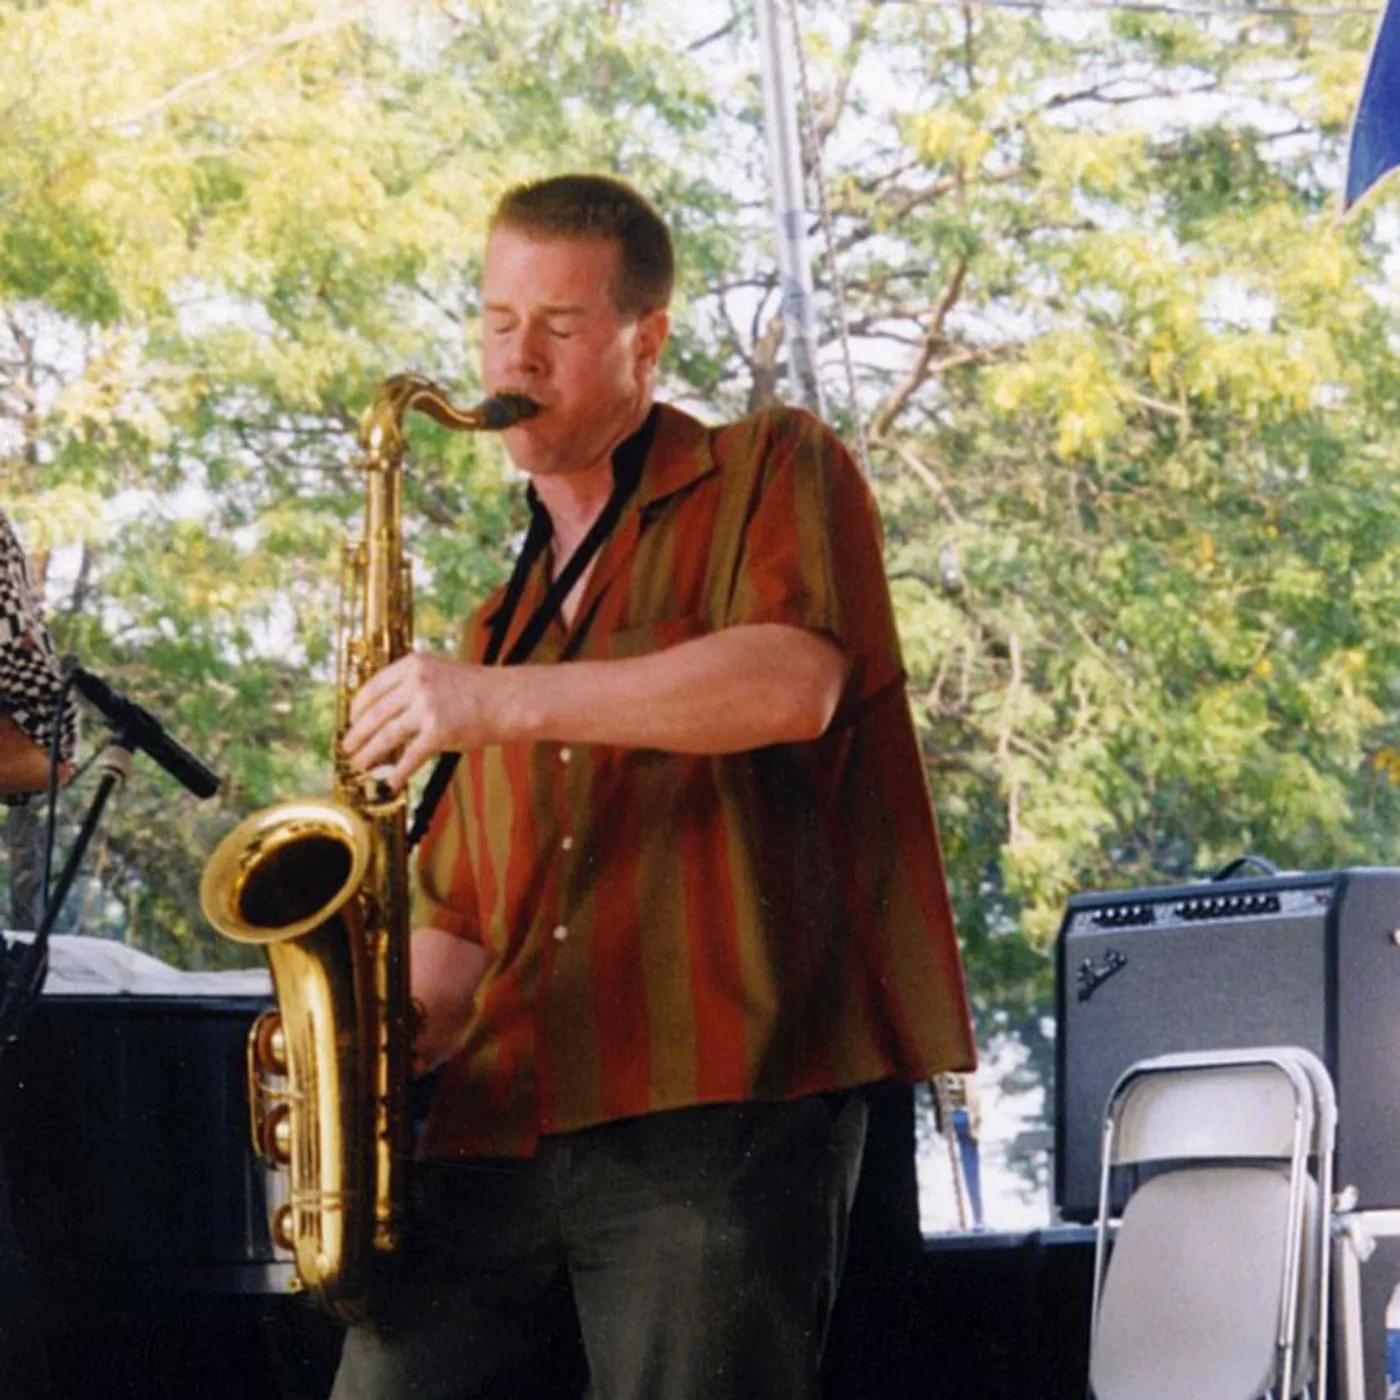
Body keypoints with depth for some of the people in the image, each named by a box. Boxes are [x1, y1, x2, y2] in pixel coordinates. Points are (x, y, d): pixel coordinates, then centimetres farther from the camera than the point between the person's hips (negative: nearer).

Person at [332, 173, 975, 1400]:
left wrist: (507, 703, -19)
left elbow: (796, 683, -13)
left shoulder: (774, 474, 8)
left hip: (718, 1112, -6)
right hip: (499, 1133, 6)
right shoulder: (512, 614, 26)